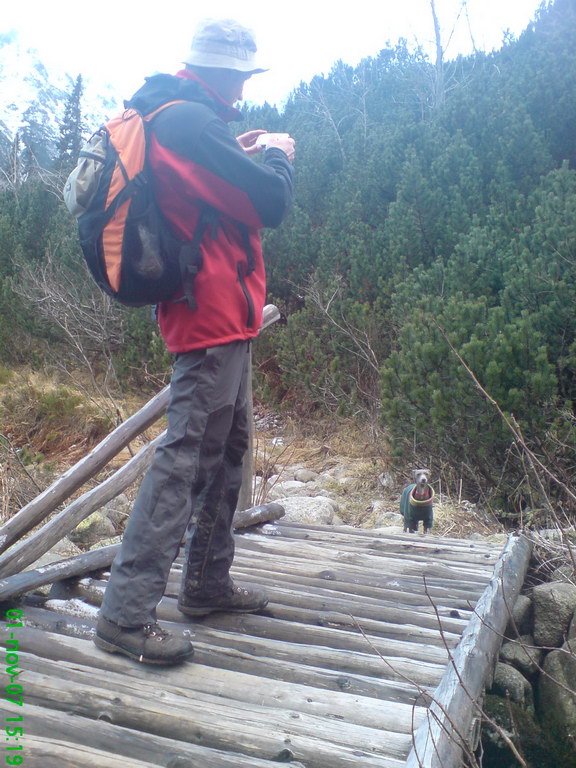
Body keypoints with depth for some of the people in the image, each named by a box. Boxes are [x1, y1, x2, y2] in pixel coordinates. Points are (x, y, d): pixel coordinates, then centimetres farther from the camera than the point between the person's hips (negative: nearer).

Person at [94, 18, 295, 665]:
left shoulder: (171, 117, 19)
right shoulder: (191, 120, -13)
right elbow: (270, 204, -17)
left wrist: (242, 156, 19)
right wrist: (277, 156, 3)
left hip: (215, 315, 11)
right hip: (214, 314, -11)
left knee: (228, 447, 16)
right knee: (186, 455, -10)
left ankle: (207, 582, 26)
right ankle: (125, 613, -4)